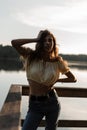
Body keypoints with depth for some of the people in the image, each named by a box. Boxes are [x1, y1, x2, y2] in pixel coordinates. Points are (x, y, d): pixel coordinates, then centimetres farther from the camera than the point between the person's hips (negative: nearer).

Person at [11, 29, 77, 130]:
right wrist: (36, 39, -15)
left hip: (52, 102, 1)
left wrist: (56, 80, -2)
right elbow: (14, 43, -21)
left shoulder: (58, 61, -3)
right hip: (35, 104, -1)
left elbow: (73, 79, 7)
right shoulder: (31, 56, -6)